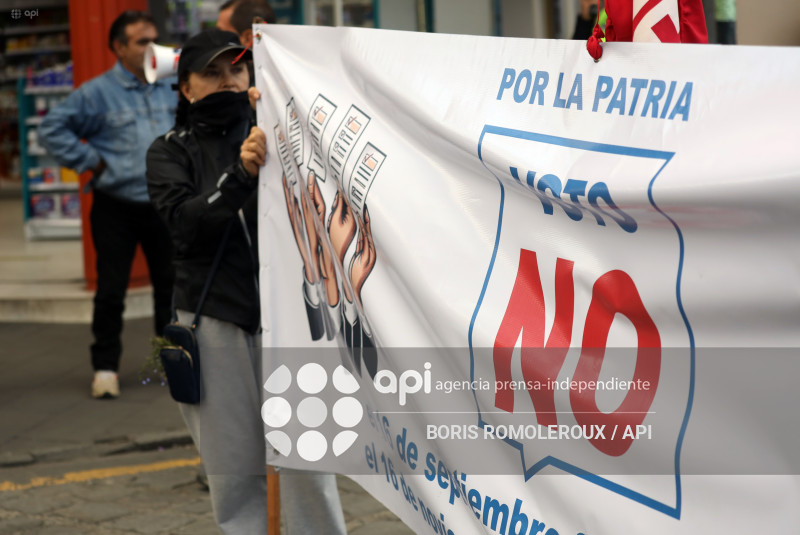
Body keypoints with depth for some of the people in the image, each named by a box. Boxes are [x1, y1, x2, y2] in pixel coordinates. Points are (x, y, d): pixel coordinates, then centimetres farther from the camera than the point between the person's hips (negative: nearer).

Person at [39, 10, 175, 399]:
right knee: (111, 292, -3)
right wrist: (89, 160, -9)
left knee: (170, 286, 11)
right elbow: (52, 128, -6)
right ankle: (105, 367, 7)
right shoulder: (97, 93, -6)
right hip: (115, 209, -4)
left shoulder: (172, 89, 7)